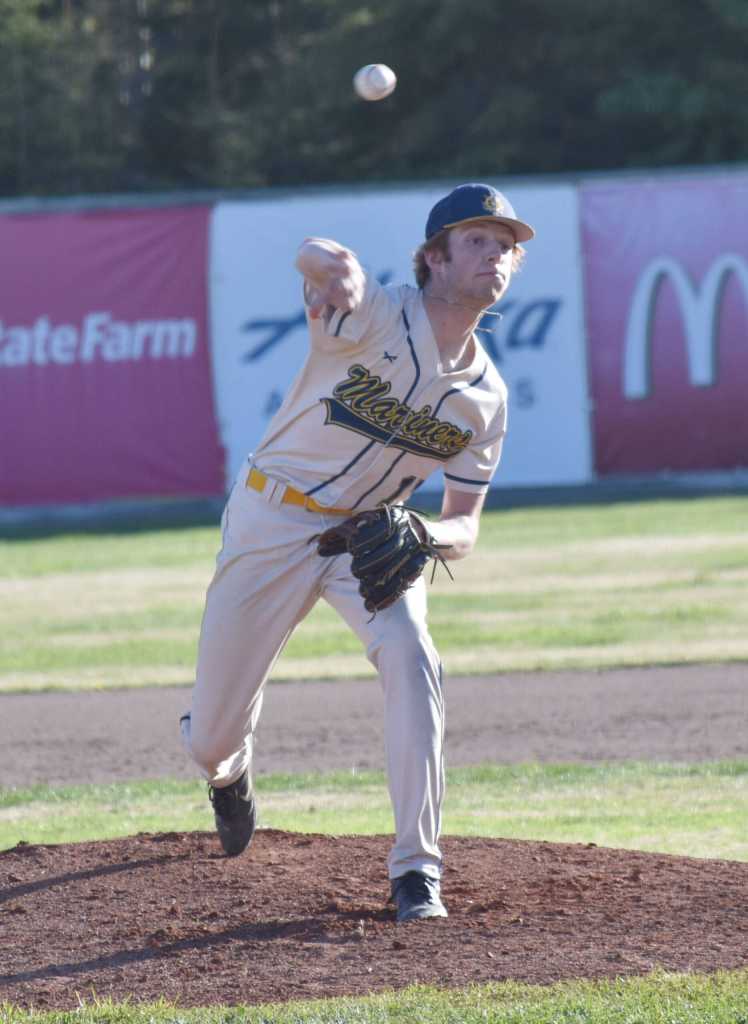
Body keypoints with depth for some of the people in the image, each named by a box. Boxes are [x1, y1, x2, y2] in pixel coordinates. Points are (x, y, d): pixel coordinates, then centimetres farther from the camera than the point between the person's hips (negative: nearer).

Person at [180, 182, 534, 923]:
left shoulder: (485, 395, -4)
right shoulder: (376, 317, -21)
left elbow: (464, 527, 2)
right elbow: (314, 256, -44)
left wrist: (423, 537, -23)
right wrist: (337, 269, -70)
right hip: (274, 520, -3)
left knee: (410, 658, -27)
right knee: (211, 741, 3)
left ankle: (415, 870, -21)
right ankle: (229, 772, 45)